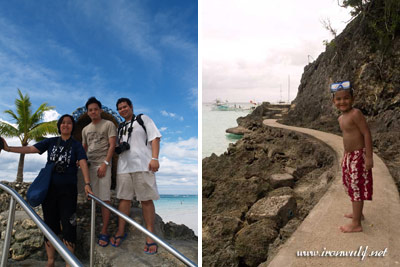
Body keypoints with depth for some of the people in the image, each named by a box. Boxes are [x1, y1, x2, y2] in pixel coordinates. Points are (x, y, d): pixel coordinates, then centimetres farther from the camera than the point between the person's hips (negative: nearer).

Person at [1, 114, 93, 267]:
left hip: (68, 189, -3)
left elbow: (83, 163, -12)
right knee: (50, 223, 10)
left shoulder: (76, 145, 1)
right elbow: (30, 149, 1)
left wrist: (87, 183, -26)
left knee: (68, 225, -4)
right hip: (49, 188, 3)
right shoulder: (51, 142, 9)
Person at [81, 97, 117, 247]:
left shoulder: (108, 125, 4)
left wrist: (105, 163, -13)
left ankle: (104, 231, -5)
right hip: (89, 165, 5)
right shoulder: (85, 129, 21)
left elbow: (112, 145, -4)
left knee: (104, 198, -7)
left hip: (103, 164, -5)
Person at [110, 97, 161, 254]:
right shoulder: (120, 127, 24)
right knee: (124, 198, 7)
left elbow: (155, 137, -2)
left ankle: (150, 236, 0)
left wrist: (154, 158, -14)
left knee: (146, 199, -4)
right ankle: (120, 231, 18)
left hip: (142, 165, -5)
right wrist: (118, 147, 7)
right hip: (123, 167, 5)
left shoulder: (143, 119, 8)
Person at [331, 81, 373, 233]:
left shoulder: (355, 114, -19)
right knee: (353, 186, 20)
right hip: (349, 156, 9)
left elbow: (367, 134, -21)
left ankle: (356, 224, 5)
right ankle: (358, 213, 39)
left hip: (359, 156, -9)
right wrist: (345, 156, 20)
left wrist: (369, 157, -23)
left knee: (356, 187, -4)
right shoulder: (341, 118, 8)